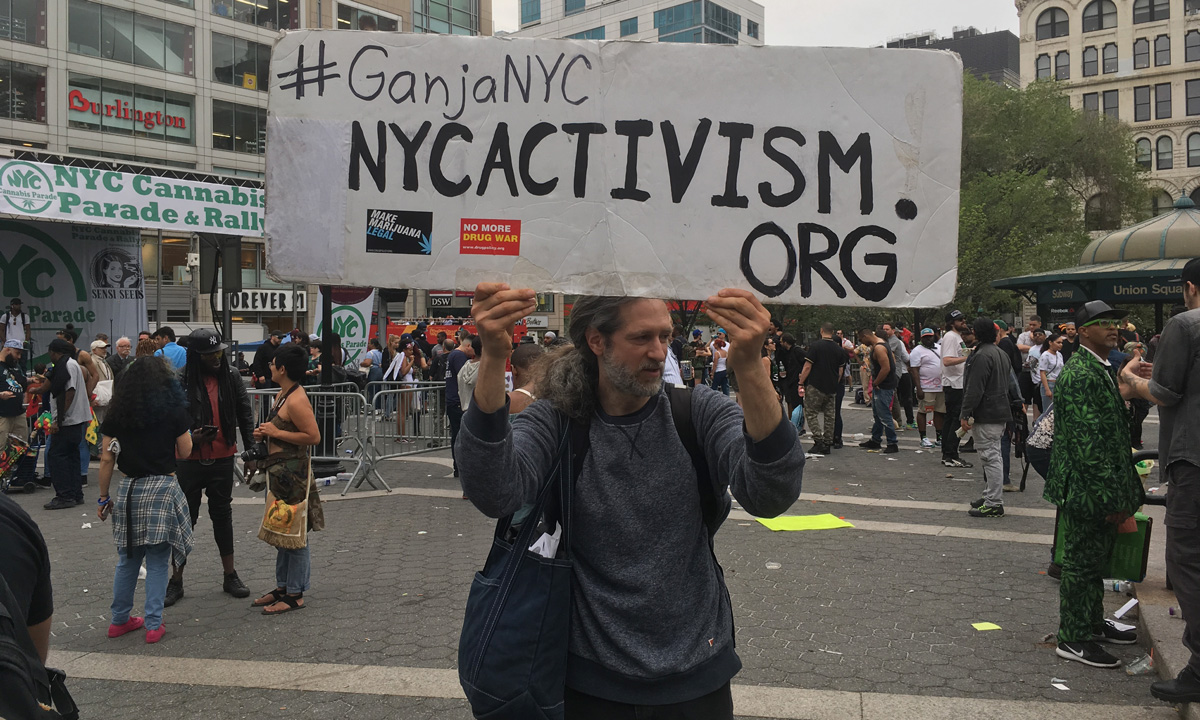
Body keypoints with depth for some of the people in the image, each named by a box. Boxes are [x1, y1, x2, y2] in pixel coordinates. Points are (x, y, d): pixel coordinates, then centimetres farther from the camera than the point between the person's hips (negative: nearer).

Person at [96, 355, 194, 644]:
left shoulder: (117, 413, 4)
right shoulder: (174, 411, -3)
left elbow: (107, 459, 4)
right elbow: (185, 452, 1)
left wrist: (104, 497, 11)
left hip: (128, 490, 3)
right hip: (162, 488, -3)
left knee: (127, 559, 17)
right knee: (157, 561, 4)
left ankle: (120, 620, 27)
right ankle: (153, 625, 7)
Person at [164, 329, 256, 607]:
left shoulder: (231, 376, -2)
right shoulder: (180, 380, -10)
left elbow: (245, 415, 4)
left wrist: (251, 453, 2)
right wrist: (189, 437, -20)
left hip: (223, 459, 2)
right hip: (190, 459, -2)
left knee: (222, 515, 13)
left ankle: (230, 575, 23)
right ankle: (176, 580, 18)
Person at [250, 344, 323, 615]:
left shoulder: (296, 400, -19)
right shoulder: (283, 394, 13)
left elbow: (313, 436, -24)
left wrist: (276, 432, -19)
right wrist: (265, 433, 7)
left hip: (292, 471, -11)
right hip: (280, 471, 11)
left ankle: (295, 594, 7)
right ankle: (282, 587, 28)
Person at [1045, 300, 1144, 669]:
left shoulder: (1104, 370, 13)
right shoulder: (1080, 375, -20)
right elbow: (1087, 441, -24)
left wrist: (1124, 491, 18)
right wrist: (1111, 496, -23)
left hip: (1103, 490, 10)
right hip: (1085, 489, -10)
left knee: (1095, 559, 21)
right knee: (1082, 562, 0)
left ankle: (1093, 622, 35)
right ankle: (1073, 639, 11)